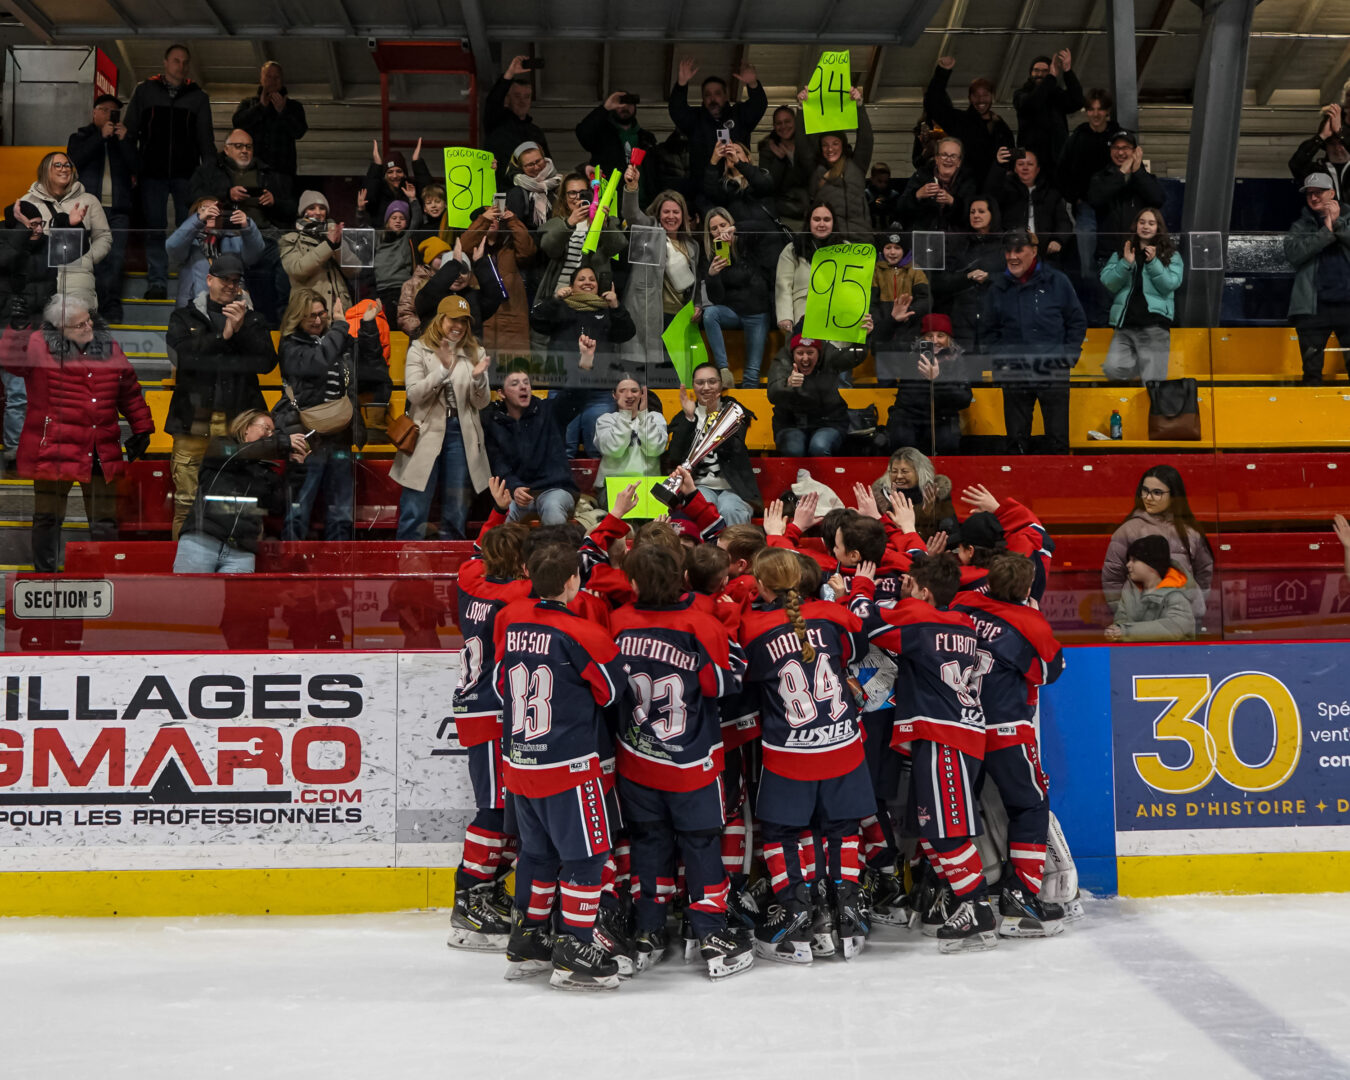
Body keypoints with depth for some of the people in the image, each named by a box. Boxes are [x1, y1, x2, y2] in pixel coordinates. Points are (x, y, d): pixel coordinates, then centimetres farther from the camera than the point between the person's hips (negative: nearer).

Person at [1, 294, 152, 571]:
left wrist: (142, 428, 16)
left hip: (102, 453, 3)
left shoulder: (109, 348, 10)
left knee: (105, 520, 10)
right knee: (48, 517, 6)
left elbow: (130, 391, 17)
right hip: (54, 449, -3)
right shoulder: (40, 347, -3)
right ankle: (45, 574, 20)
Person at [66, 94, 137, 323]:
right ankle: (111, 306, -5)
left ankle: (110, 306, -11)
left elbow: (136, 168, 4)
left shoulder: (125, 139, 19)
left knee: (116, 256, -11)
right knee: (97, 257, -8)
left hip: (118, 209, 1)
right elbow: (75, 160, -5)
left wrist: (124, 140, -6)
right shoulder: (80, 138, 16)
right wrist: (101, 136, -7)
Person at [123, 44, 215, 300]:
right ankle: (157, 284, 3)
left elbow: (206, 139, 10)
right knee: (154, 229, 1)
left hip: (186, 173, 0)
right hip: (152, 172, 0)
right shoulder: (144, 91, 9)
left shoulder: (198, 96, 10)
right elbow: (130, 131, 8)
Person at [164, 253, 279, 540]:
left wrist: (242, 330, -8)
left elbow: (267, 362, 2)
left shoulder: (253, 320, 17)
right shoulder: (185, 317, 14)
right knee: (187, 504, -5)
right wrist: (222, 336, -10)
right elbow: (182, 355, -6)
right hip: (194, 422, -1)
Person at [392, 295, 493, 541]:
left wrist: (478, 377, -13)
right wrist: (443, 369, -19)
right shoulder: (419, 350, 4)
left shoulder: (476, 353, 11)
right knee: (415, 511, -4)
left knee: (456, 514, 7)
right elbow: (414, 395, -8)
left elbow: (481, 404, 7)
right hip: (427, 434, -3)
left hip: (461, 435, 3)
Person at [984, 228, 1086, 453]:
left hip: (1053, 375, -2)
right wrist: (1000, 362, 2)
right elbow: (992, 330, 14)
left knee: (1058, 439, 3)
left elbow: (1077, 323, 7)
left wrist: (1068, 358, -3)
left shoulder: (1057, 281, 1)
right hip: (1014, 376, 2)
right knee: (1016, 439, 7)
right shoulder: (998, 288, 6)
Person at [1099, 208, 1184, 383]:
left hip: (1155, 324, -2)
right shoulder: (1121, 253, 14)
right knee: (1112, 369, -15)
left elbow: (1170, 285, -4)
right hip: (1125, 324, 2)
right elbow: (1108, 282, 2)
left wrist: (1153, 262, -14)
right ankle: (1142, 363, 13)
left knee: (1152, 382, -8)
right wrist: (1126, 264, -12)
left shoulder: (1171, 255, 8)